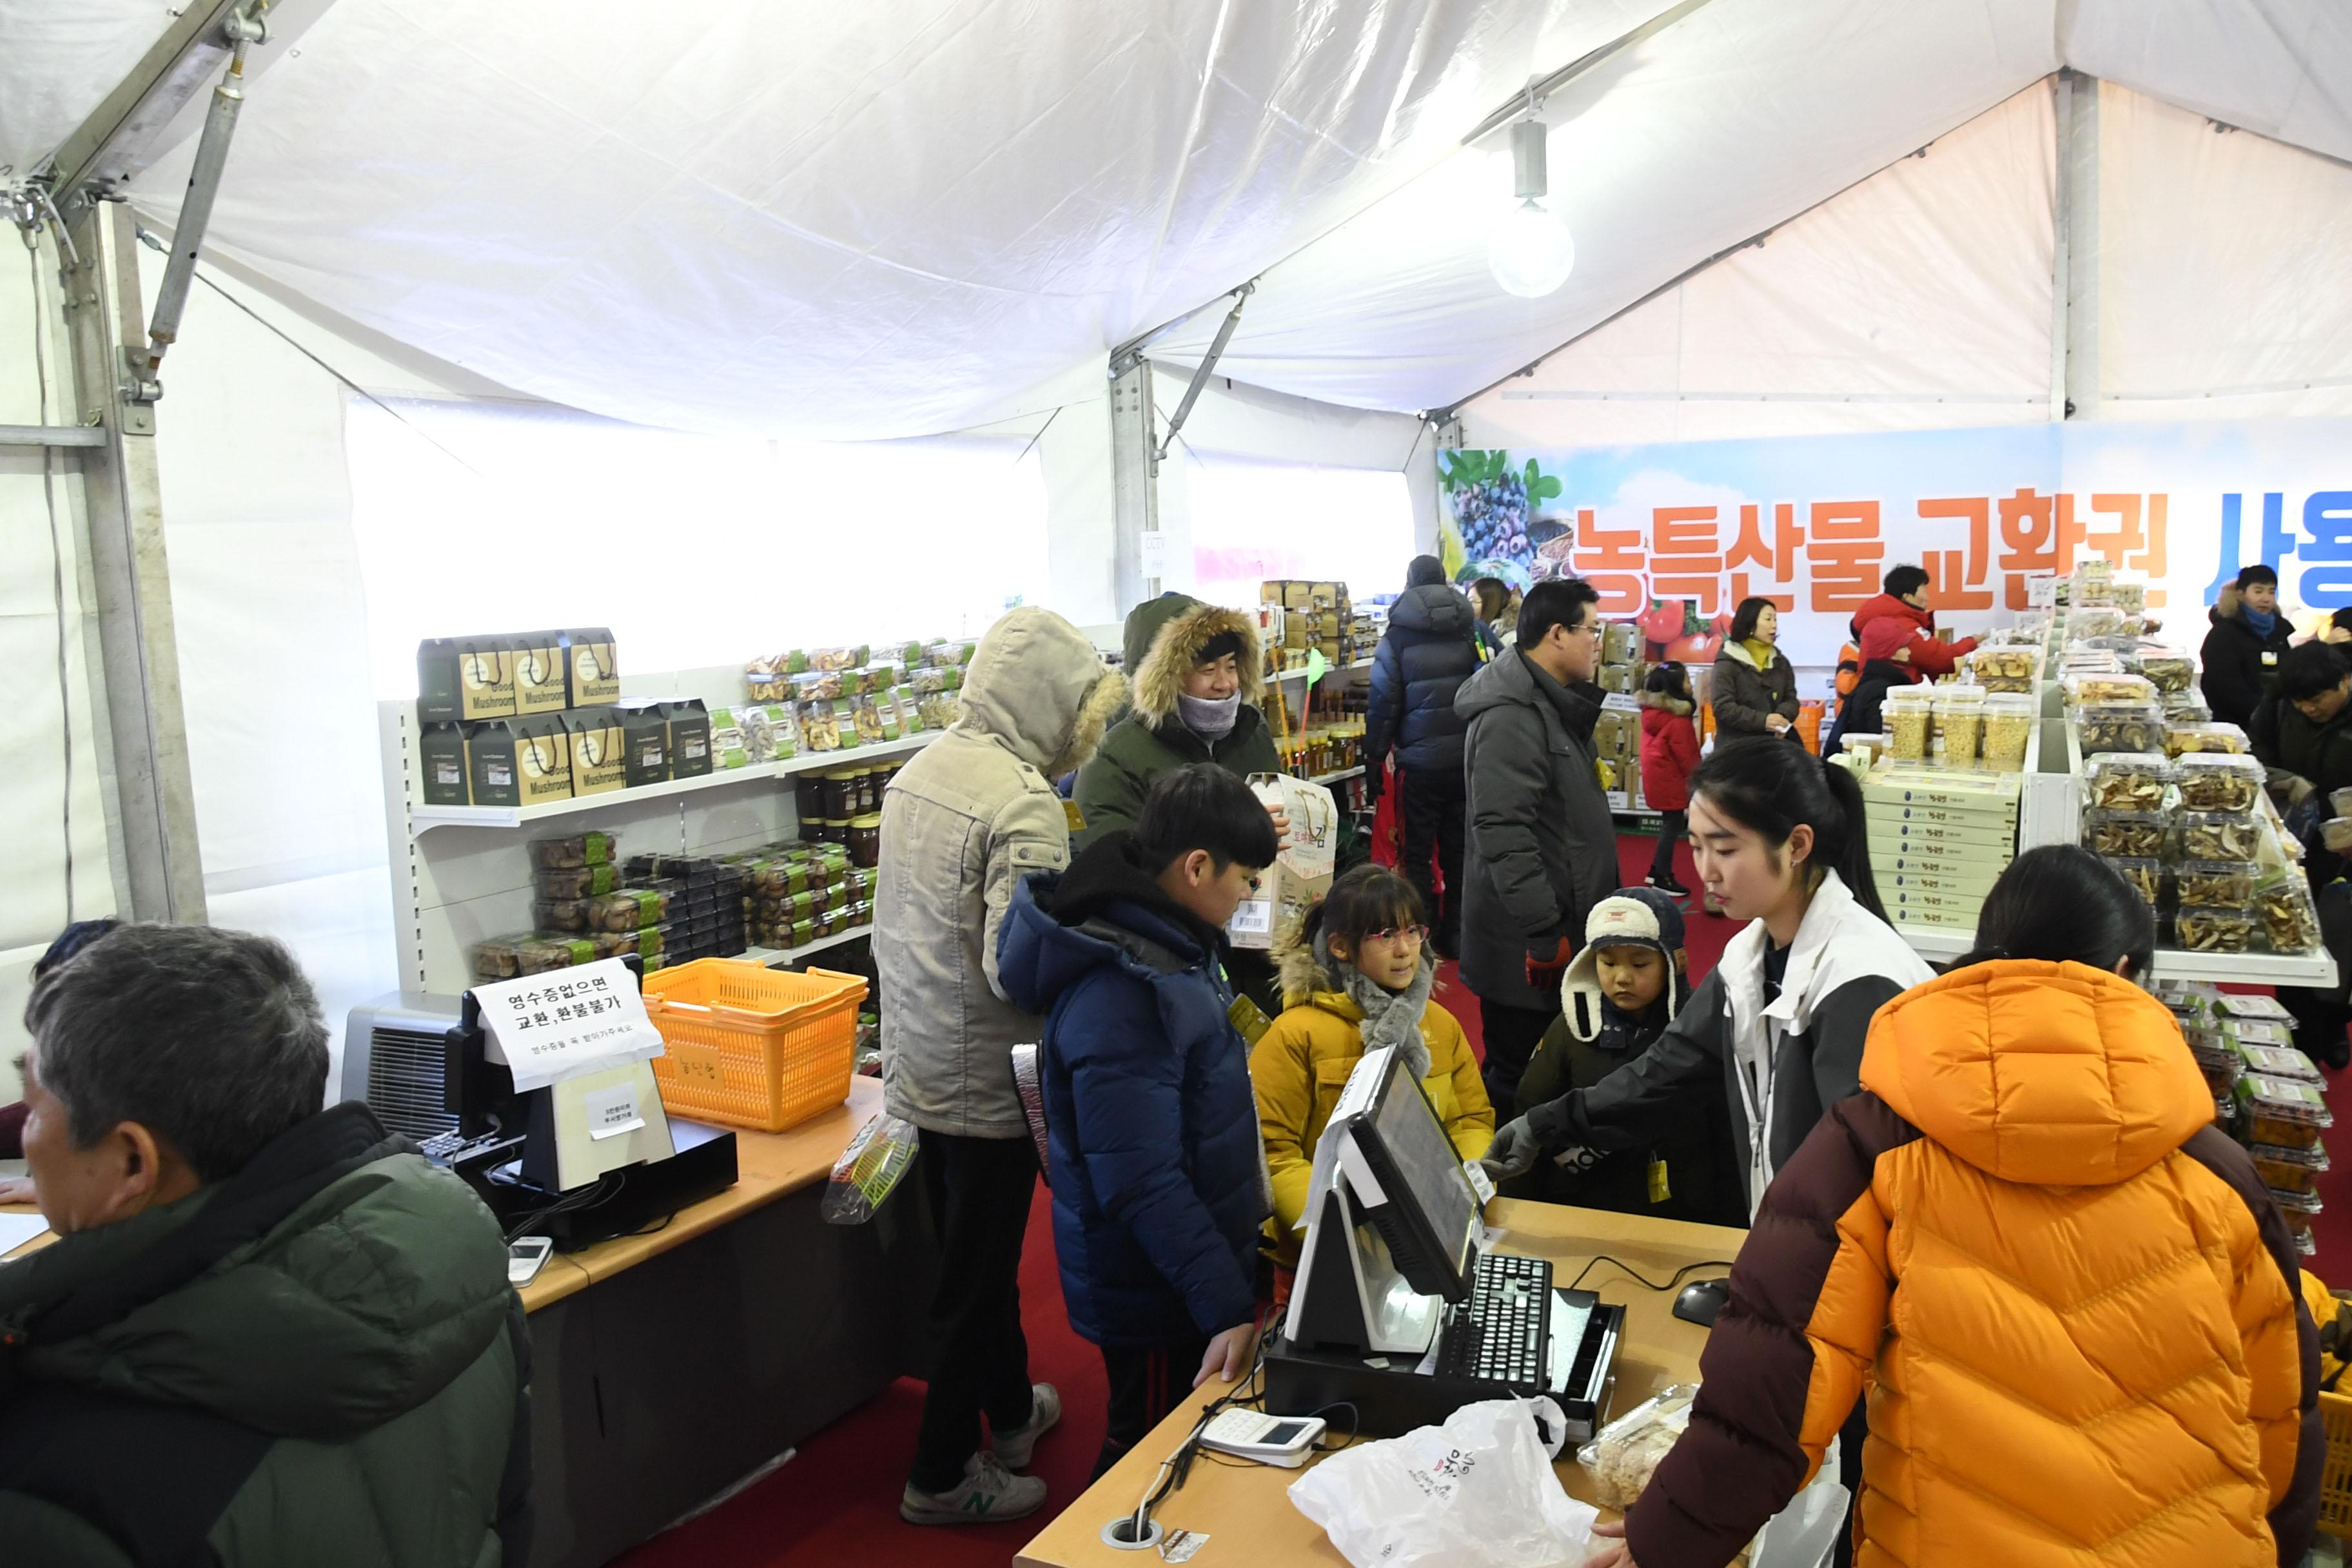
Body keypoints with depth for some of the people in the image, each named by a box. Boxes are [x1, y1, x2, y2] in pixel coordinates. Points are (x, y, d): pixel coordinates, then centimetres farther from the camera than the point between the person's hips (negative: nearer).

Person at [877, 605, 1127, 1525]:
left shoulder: (918, 771, 3)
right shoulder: (1023, 803, -25)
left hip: (918, 1064, 8)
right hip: (984, 1085, -8)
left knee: (979, 1252, 24)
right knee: (976, 1280, 9)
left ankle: (1010, 1409, 44)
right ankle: (941, 1477, 25)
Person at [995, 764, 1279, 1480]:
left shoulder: (1171, 939, 0)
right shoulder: (1118, 999, -31)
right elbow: (1144, 1187, -31)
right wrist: (1227, 1307, -30)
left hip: (1192, 1266, 10)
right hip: (1153, 1293, -9)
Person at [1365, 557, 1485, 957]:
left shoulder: (1397, 637, -5)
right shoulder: (1473, 632, 4)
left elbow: (1383, 702, -6)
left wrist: (1374, 757, 1)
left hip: (1421, 762, -3)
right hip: (1469, 759, 3)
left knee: (1417, 853, 7)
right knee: (1459, 849, 14)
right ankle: (1457, 936, 20)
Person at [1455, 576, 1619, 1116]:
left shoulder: (1555, 706, 14)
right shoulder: (1511, 716, -20)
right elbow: (1503, 834, -28)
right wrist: (1545, 935, -26)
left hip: (1558, 929, 10)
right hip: (1525, 946, -10)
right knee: (1515, 1079, 1)